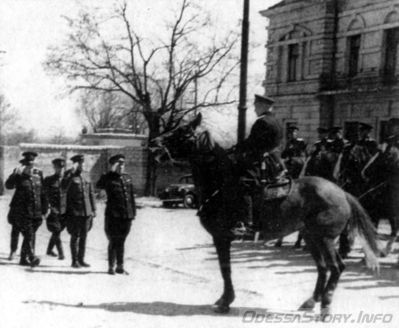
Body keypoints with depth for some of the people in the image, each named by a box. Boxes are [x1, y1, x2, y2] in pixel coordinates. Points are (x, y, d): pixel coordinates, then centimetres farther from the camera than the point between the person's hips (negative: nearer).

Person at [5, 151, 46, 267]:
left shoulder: (38, 174, 8)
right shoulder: (19, 175, -2)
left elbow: (42, 193, 13)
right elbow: (8, 185, -17)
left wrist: (44, 209, 12)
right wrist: (15, 175, -32)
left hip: (35, 211, 4)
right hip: (21, 211, -4)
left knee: (31, 235, 8)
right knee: (28, 234, -16)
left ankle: (24, 258, 20)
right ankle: (32, 257, -23)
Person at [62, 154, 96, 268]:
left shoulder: (86, 176, 13)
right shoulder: (69, 175, -4)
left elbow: (91, 193, 16)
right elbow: (64, 187, -25)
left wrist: (93, 210, 12)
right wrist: (72, 171, -26)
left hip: (87, 212, 5)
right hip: (74, 211, -5)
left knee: (83, 237, 8)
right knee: (75, 236, 0)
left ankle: (81, 259, 17)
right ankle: (74, 261, 7)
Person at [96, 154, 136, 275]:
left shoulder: (128, 178, 13)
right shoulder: (108, 178, -3)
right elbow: (98, 185, -26)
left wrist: (133, 212, 13)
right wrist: (112, 171, -23)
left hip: (127, 215, 5)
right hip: (113, 215, -4)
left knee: (121, 242, 12)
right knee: (113, 242, 0)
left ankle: (120, 266, 18)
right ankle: (111, 267, 9)